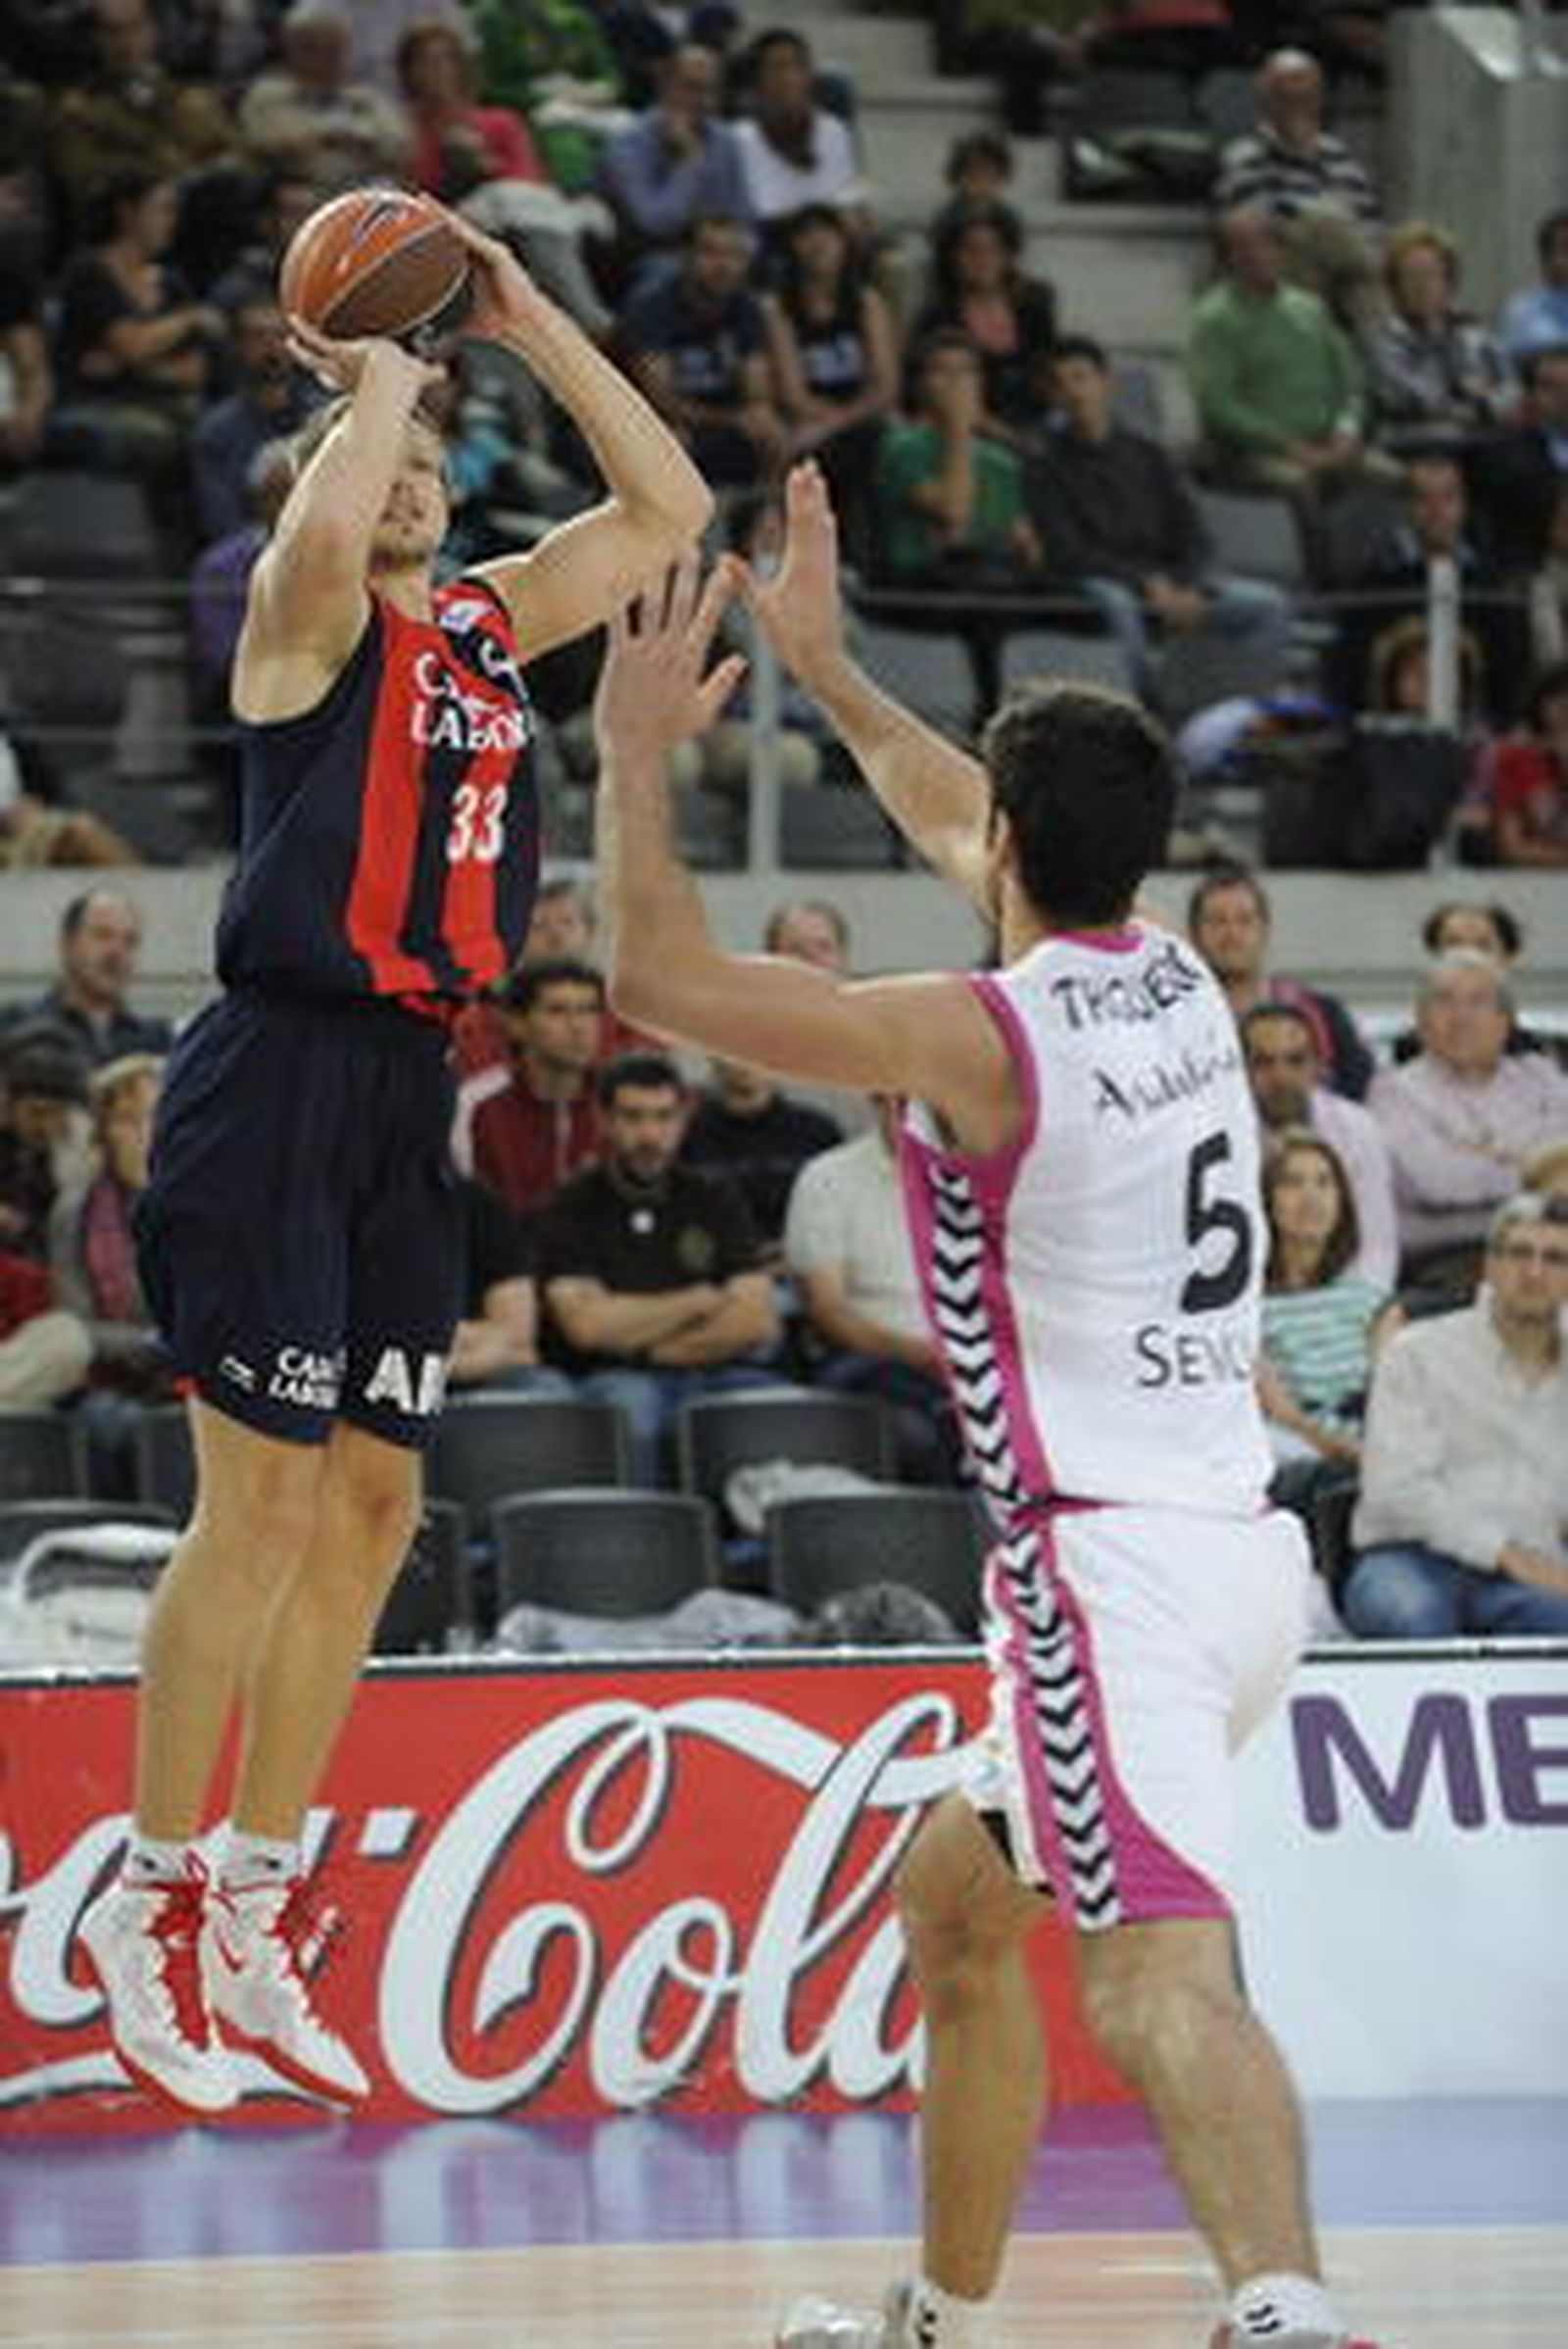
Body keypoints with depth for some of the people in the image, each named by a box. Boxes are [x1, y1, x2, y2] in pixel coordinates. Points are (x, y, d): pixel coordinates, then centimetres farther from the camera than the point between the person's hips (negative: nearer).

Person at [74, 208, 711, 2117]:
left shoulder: (491, 622, 15)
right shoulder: (308, 615, -5)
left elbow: (667, 507, 19)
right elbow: (322, 531, -28)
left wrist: (524, 324, 13)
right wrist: (382, 375, -10)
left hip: (406, 1095, 8)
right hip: (280, 1078, -8)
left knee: (371, 1502, 8)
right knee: (264, 1496, -9)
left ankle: (259, 1916, 15)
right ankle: (152, 1904, -1)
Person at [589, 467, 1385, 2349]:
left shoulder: (983, 1039, -13)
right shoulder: (1173, 978, 11)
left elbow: (659, 978, -7)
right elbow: (964, 835, 32)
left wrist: (636, 746, 5)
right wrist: (823, 666, 41)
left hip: (1117, 1563, -9)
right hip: (1236, 1539, 9)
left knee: (1160, 1968, -24)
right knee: (953, 1904, 25)